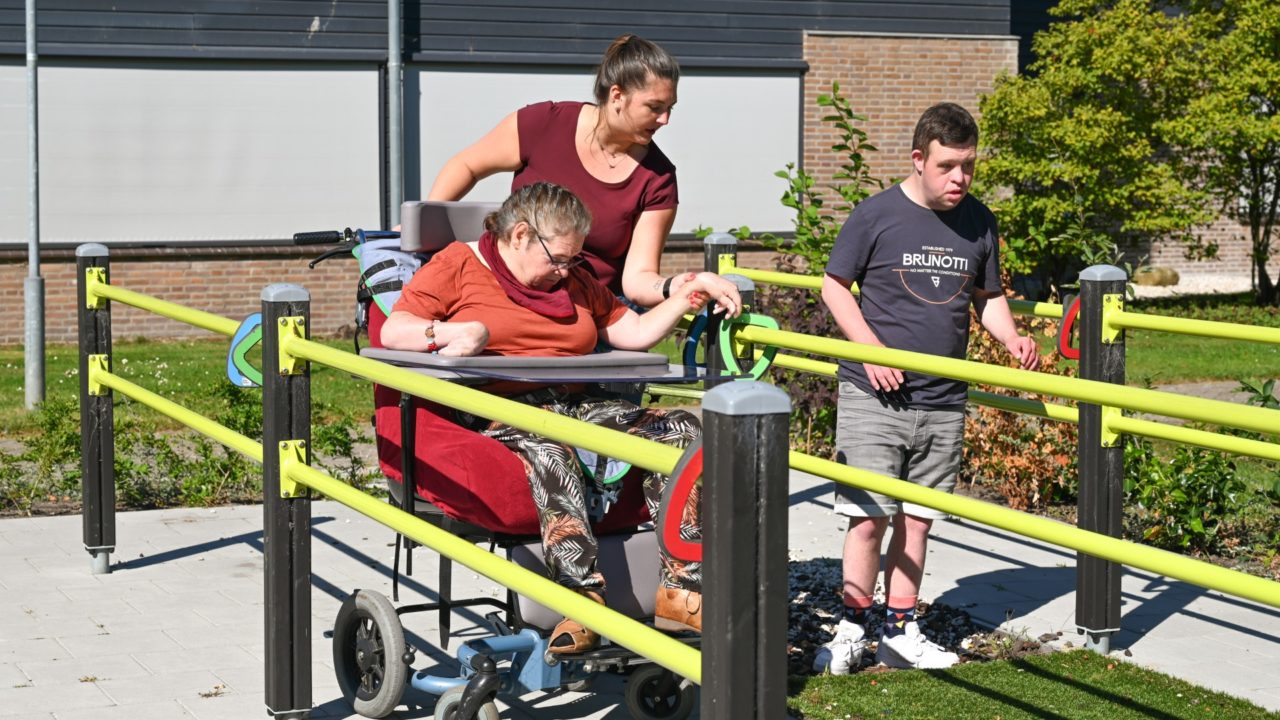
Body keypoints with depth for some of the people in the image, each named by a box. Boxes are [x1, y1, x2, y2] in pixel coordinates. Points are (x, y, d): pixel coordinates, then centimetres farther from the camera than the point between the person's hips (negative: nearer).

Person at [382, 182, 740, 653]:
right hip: (497, 415, -6)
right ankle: (583, 599, -49)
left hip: (577, 407, 6)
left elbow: (634, 333, 23)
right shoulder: (457, 266, 6)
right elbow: (392, 331, -4)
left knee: (682, 431, -15)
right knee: (549, 453, -41)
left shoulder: (573, 280, 25)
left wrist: (685, 299, 7)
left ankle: (681, 589, -22)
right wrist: (456, 332, -22)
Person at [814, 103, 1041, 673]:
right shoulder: (876, 215, -5)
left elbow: (988, 297, 18)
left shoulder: (978, 222, 8)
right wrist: (871, 349, -12)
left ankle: (900, 632, 19)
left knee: (917, 518, 9)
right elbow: (834, 286, 1)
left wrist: (1012, 339, -2)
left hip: (944, 402, 4)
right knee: (870, 515, -5)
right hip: (873, 396, -4)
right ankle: (852, 630, 9)